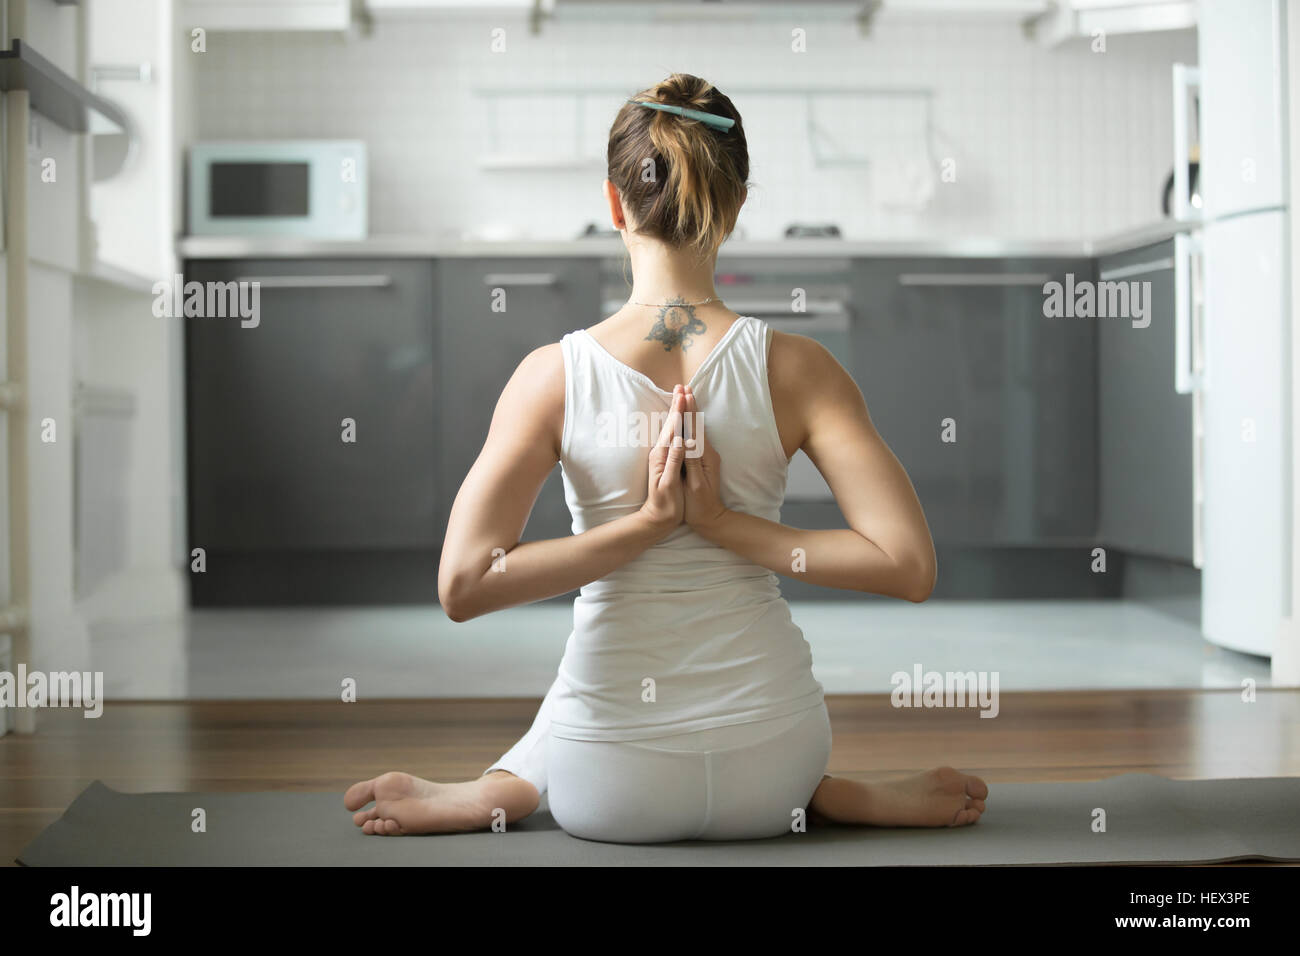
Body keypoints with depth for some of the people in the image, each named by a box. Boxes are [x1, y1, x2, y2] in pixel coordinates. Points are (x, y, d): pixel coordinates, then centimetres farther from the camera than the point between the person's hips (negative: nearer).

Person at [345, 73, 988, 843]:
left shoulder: (555, 376, -12)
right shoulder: (794, 368, -11)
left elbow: (463, 585, -18)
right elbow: (909, 566, -17)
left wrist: (643, 524, -13)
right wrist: (728, 524, -11)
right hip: (768, 778, 1)